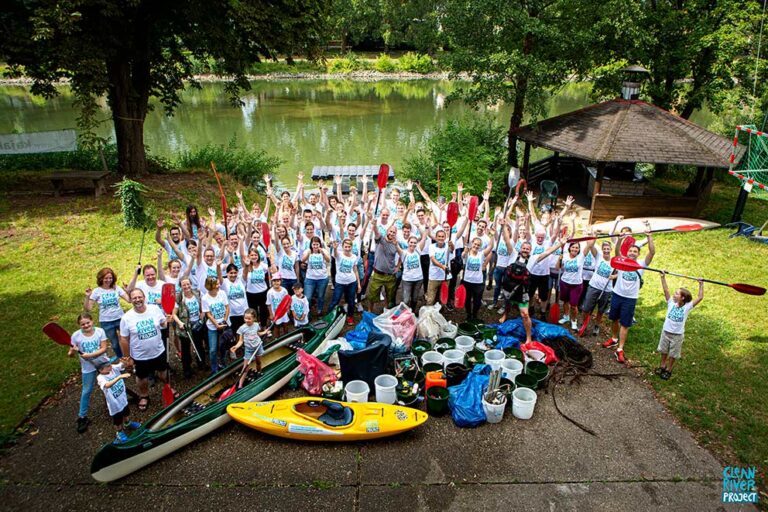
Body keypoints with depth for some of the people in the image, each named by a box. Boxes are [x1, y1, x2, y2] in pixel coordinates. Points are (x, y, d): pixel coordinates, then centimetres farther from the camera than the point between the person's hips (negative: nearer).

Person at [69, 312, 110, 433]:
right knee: (86, 391, 8)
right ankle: (82, 417, 22)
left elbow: (104, 348, -17)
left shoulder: (100, 331, -15)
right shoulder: (76, 335, -15)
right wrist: (73, 351, -31)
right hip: (88, 367, 0)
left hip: (103, 363, 1)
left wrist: (90, 355, -29)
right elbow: (70, 354, -9)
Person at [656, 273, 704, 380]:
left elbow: (700, 297, -17)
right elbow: (666, 290, -13)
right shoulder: (671, 303, -8)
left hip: (677, 335, -2)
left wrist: (701, 285, -19)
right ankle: (662, 366, 40)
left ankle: (668, 370, 31)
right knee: (664, 351, 19)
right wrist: (663, 278, -19)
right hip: (666, 332, 2)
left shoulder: (687, 307, -13)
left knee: (673, 355, 14)